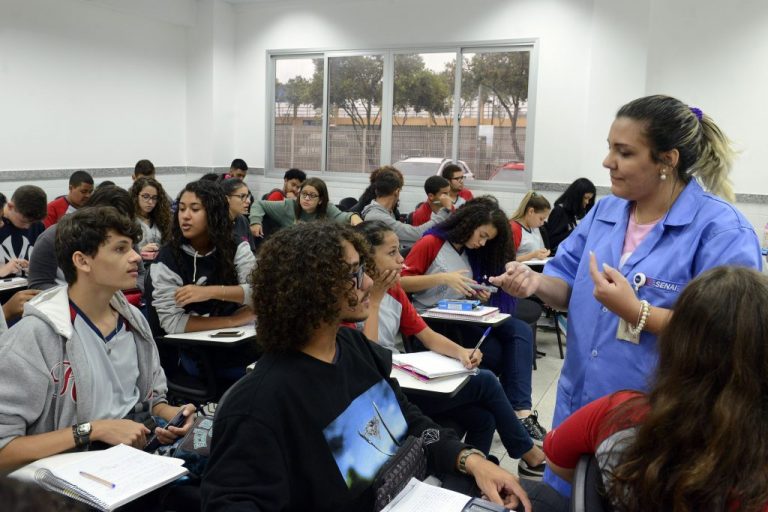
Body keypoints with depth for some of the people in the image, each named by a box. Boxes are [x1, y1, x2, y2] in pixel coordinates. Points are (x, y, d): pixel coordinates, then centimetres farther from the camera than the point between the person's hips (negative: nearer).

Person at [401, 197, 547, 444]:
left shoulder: (473, 252, 17)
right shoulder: (431, 243, -4)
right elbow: (401, 282, -10)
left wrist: (481, 296, -3)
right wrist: (443, 278, -19)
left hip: (465, 318, 7)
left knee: (521, 331, -19)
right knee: (494, 353, -27)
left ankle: (521, 413, -24)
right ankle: (518, 411, -6)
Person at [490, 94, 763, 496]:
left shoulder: (723, 230, -16)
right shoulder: (605, 211, 5)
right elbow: (570, 286, 8)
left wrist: (636, 312, -27)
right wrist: (537, 282, -13)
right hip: (579, 404, 6)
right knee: (561, 499, 21)